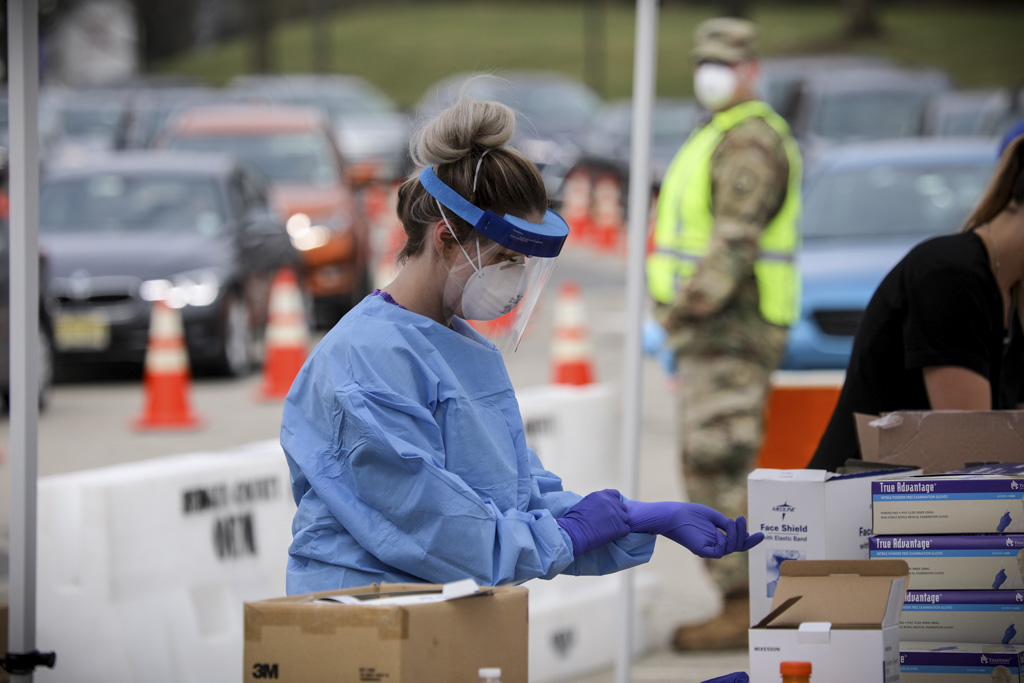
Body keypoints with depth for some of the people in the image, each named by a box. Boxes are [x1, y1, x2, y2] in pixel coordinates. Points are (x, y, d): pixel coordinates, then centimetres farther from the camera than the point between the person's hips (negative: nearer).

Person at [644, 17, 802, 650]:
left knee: (722, 471, -11)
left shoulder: (750, 141, -14)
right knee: (711, 473, 12)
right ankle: (744, 606, 15)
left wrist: (669, 319, -24)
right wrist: (685, 333, 24)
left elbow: (733, 246, -23)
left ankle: (743, 611, -10)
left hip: (728, 336, -11)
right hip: (715, 337, 11)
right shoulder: (722, 138, 20)